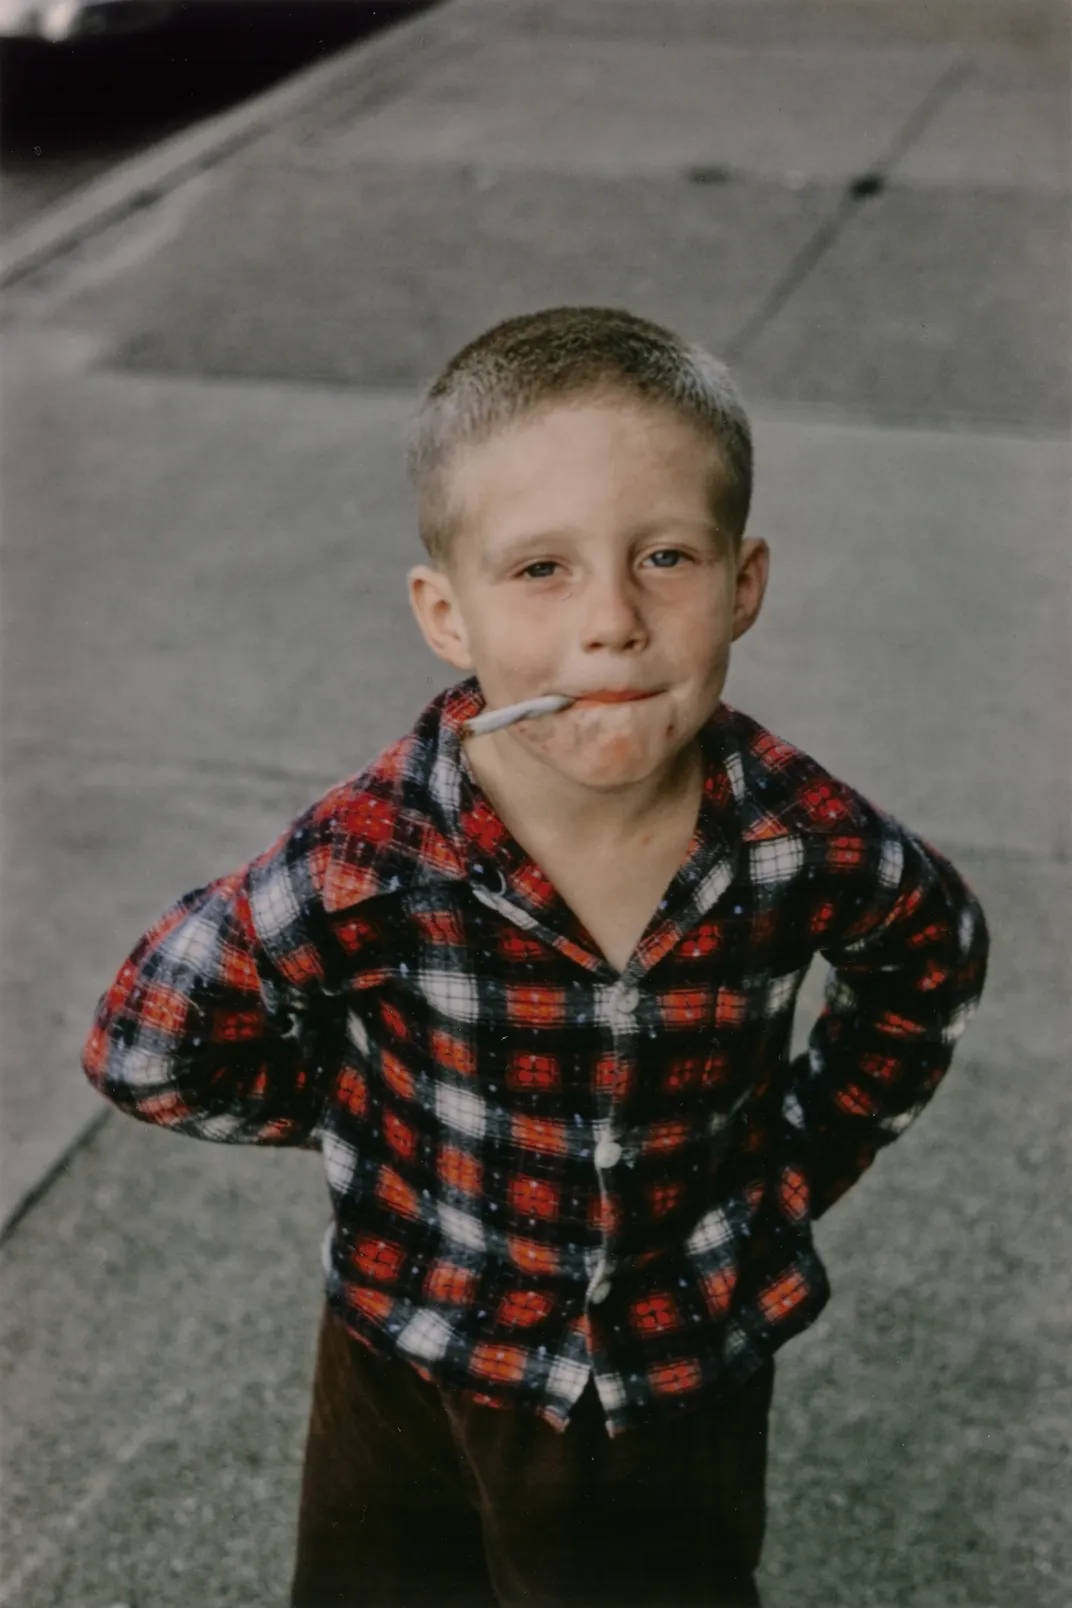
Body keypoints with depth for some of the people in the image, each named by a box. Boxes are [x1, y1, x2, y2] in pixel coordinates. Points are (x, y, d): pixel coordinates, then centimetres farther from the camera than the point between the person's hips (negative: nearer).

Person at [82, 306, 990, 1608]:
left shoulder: (809, 844, -23)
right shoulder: (372, 863, -29)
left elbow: (932, 956, 2)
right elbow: (145, 1053, -14)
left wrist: (803, 1157, 1)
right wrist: (371, 1115, -10)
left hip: (690, 1378, 1)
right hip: (420, 1378, 0)